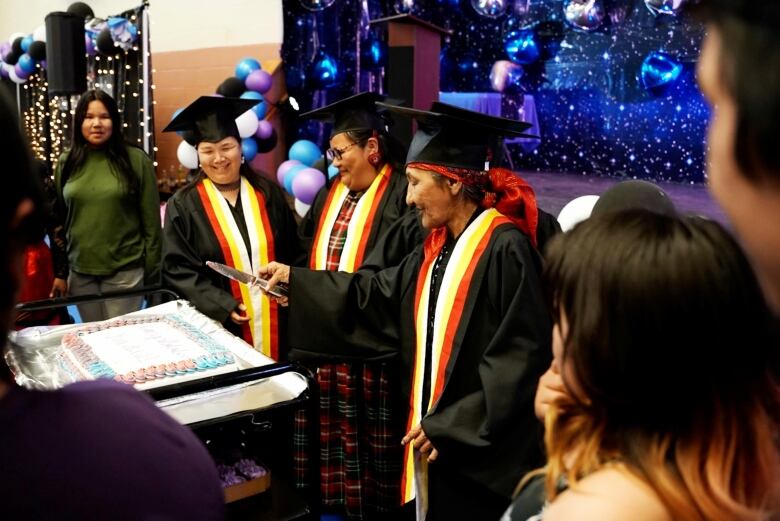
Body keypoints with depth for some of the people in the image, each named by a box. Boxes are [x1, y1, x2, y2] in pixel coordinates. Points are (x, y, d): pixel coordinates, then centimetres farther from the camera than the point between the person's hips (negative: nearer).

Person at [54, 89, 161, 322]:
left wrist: (152, 274, -5)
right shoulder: (66, 162, 5)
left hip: (125, 270, -3)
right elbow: (58, 220, 8)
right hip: (80, 271, 3)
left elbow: (151, 221, -4)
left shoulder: (136, 160, -5)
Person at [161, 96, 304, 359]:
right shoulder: (184, 205, -3)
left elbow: (293, 253, 10)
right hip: (219, 325, -2)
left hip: (274, 321, 2)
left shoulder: (268, 193, 4)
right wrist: (222, 306, -16)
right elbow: (177, 269, -6)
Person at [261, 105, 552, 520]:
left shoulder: (505, 249, -20)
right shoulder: (439, 245, 7)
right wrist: (296, 280, 13)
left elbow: (519, 356, -21)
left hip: (483, 450, -8)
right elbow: (379, 295, 14)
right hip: (439, 433, 8)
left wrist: (451, 426, -17)